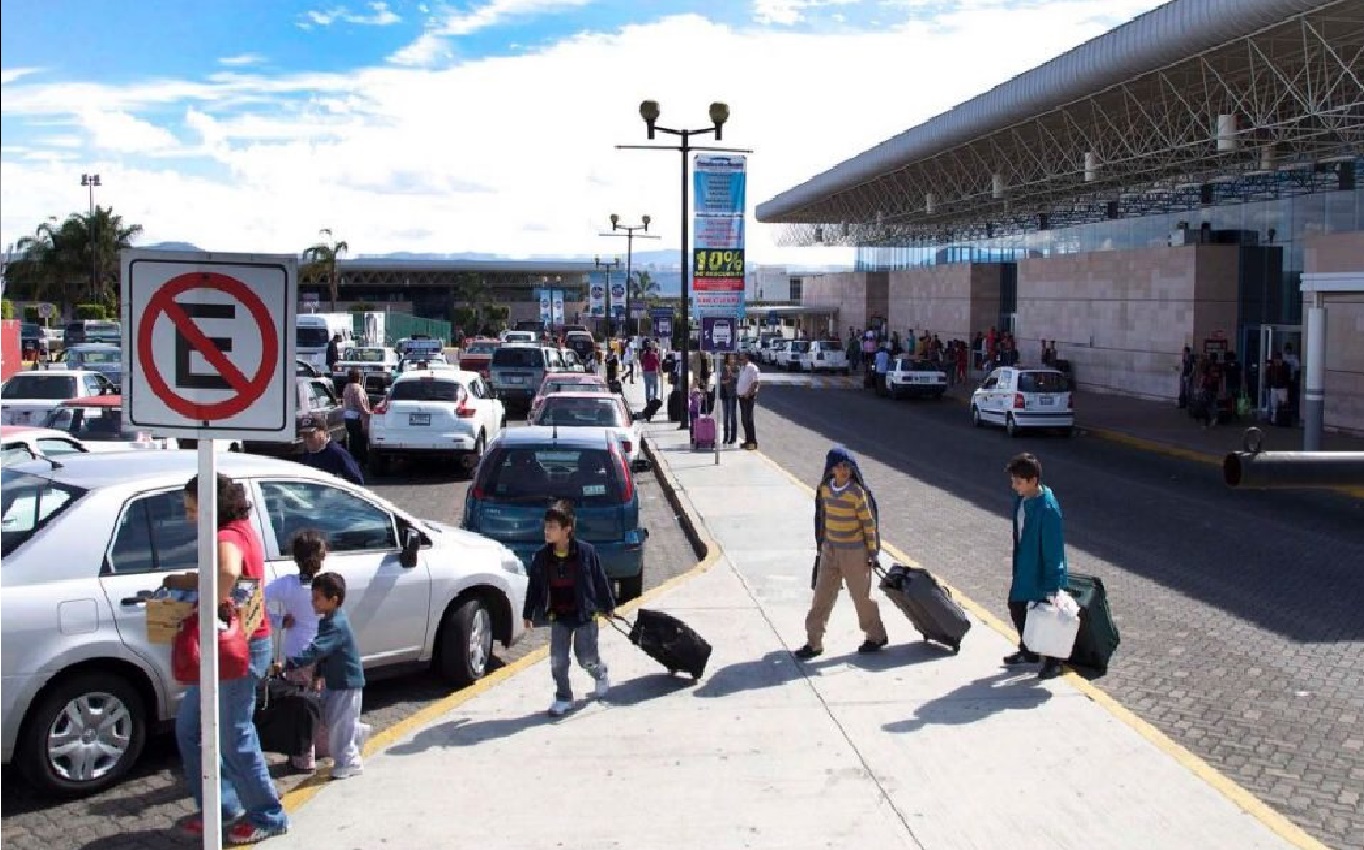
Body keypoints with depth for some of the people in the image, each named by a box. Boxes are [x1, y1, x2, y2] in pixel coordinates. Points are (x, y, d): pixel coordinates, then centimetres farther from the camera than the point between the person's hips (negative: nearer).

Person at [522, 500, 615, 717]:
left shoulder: (586, 551, -12)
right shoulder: (542, 557, -3)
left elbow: (600, 579, -1)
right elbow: (534, 586, 6)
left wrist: (608, 605, 6)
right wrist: (528, 613, 8)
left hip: (584, 614, -3)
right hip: (558, 617, 3)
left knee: (587, 658, 5)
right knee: (558, 661, 1)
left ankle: (600, 674, 39)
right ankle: (563, 698, 17)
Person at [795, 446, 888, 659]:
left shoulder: (858, 492, -17)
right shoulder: (825, 488, 0)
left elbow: (869, 523, -12)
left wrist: (872, 552, -9)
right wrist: (821, 545, 17)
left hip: (854, 552, -5)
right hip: (829, 550, 5)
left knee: (861, 595, 8)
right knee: (822, 595, 5)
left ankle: (876, 636, 29)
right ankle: (813, 642, 12)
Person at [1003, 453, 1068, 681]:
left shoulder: (1047, 509, -28)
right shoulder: (1022, 499, -2)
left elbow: (1054, 549, -24)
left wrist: (1053, 585, -21)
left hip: (1043, 571, -9)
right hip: (1024, 568, 9)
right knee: (1016, 606, 20)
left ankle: (1053, 662, 23)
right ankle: (1027, 652, 40)